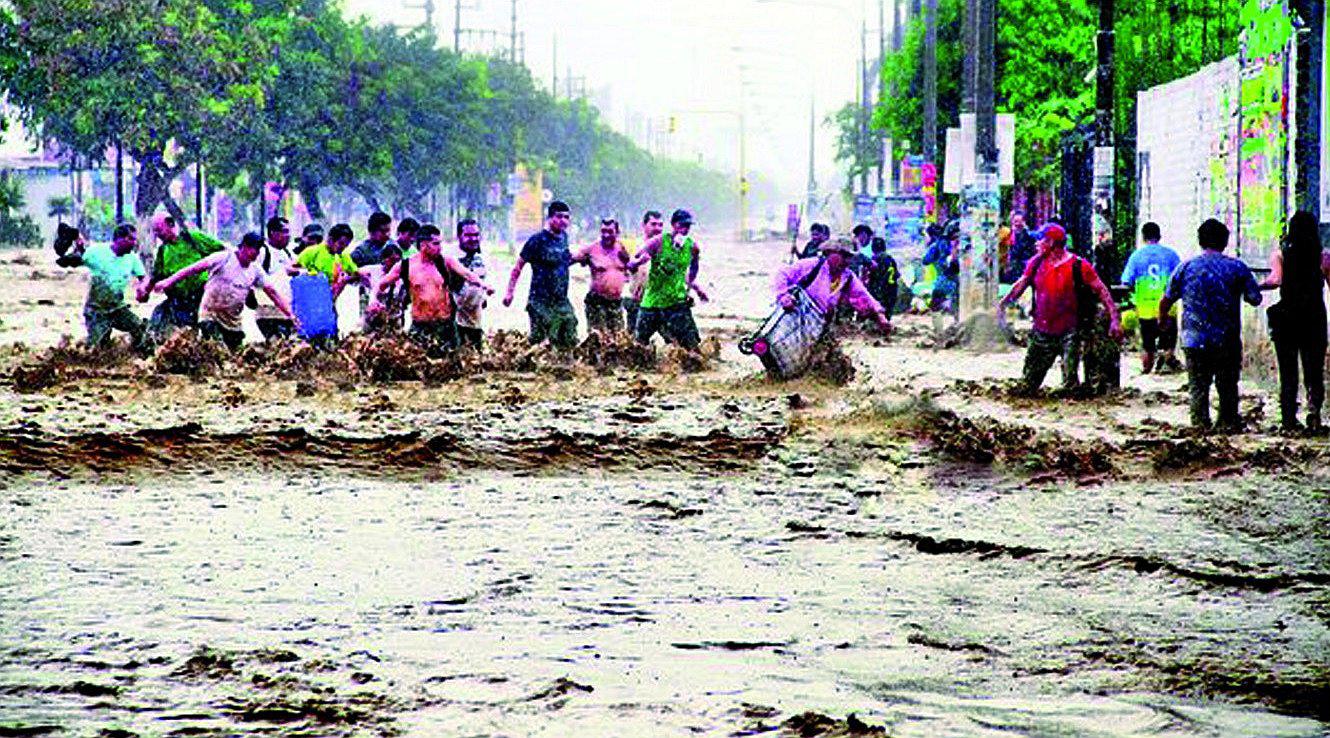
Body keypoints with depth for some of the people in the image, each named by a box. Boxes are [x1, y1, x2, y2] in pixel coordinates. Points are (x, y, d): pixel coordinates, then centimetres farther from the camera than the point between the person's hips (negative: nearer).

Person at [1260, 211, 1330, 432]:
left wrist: (1259, 285, -2)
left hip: (1286, 320, 0)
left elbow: (1276, 279, -17)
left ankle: (1289, 420, 7)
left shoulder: (1280, 255, -2)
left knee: (1288, 373, 10)